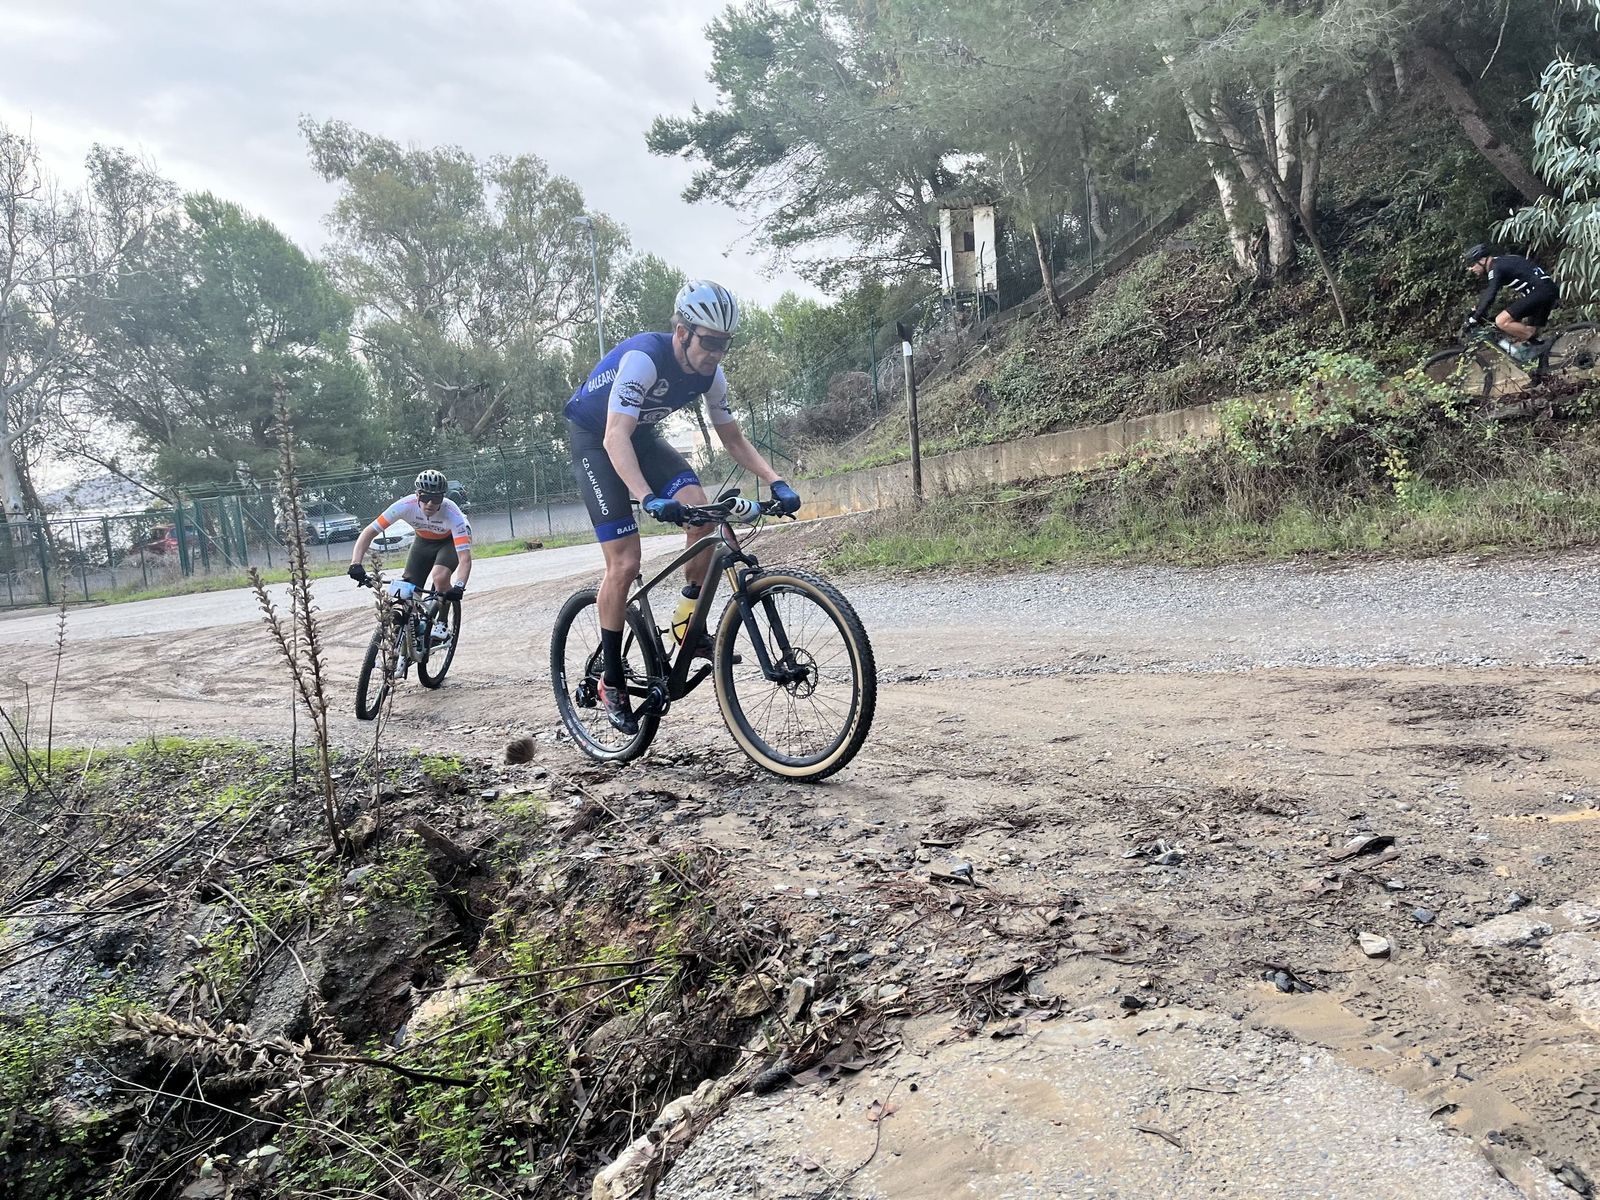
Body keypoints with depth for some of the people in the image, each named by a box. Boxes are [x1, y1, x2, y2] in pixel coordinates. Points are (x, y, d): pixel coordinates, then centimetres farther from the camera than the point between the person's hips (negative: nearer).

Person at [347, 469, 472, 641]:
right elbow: (369, 531, -28)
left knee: (440, 576, -30)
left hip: (451, 540, -3)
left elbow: (465, 558, -44)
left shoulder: (452, 514, -38)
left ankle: (442, 624, -8)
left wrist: (459, 587, -60)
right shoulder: (406, 505, -33)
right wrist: (356, 564, -41)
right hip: (424, 540, 3)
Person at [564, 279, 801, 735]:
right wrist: (648, 498, -56)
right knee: (624, 563, -15)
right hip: (595, 439, -6)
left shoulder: (710, 374, -12)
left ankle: (689, 623, -2)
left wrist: (776, 482, -17)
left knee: (704, 515, -21)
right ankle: (611, 681, 0)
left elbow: (734, 438, -2)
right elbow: (615, 437, -41)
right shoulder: (643, 358, -33)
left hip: (642, 434, 6)